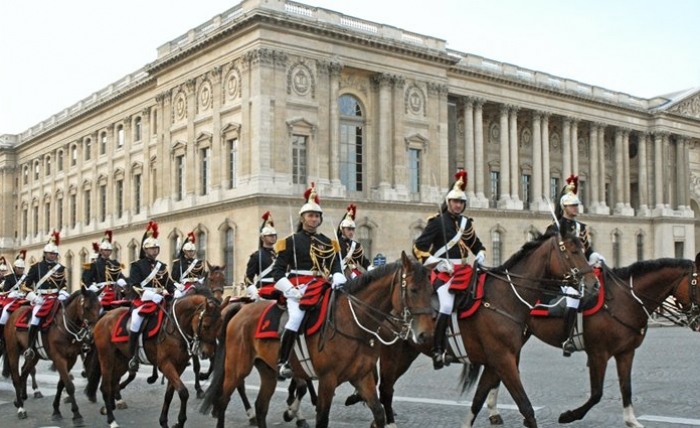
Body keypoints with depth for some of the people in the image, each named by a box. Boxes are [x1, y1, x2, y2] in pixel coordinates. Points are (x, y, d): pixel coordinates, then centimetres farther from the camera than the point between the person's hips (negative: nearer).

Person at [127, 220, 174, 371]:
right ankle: (133, 356, -21)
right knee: (136, 321, -29)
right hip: (142, 301, -5)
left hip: (161, 301, 5)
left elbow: (170, 285, 19)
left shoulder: (162, 266, 20)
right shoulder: (137, 265, 4)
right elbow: (134, 286, -8)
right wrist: (151, 294, -22)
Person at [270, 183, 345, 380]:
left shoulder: (328, 243, 18)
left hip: (322, 289, 5)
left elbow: (336, 267, 12)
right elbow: (277, 270, 1)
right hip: (299, 289, -5)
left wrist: (338, 282, -10)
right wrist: (291, 290, -12)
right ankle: (282, 362, -19)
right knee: (296, 318, -27)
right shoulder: (291, 241, 5)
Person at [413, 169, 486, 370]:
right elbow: (418, 247, -9)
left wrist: (480, 258, 7)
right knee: (446, 306, -24)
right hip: (443, 271, -7)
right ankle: (437, 350, -16)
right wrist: (437, 263, -15)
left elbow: (478, 246, 28)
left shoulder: (466, 223, 16)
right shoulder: (437, 221, -4)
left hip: (463, 270, 7)